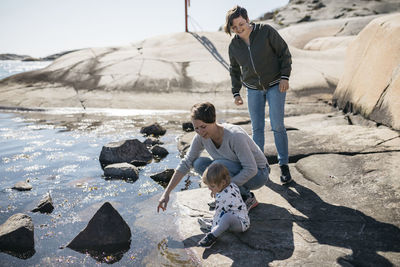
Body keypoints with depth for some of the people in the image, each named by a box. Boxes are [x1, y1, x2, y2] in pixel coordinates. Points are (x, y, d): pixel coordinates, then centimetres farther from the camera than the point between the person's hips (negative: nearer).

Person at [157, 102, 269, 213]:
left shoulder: (235, 136, -32)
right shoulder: (201, 137, -13)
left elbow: (251, 169, -28)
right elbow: (186, 163, -8)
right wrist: (167, 192, -13)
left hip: (258, 174, -6)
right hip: (238, 170, 6)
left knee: (218, 165, -30)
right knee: (199, 164, -14)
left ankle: (248, 199, -9)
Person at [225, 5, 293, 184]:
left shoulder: (266, 31, -12)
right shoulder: (234, 45, -2)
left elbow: (284, 52, -6)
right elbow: (235, 69, 11)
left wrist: (284, 77, -14)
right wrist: (236, 92, 6)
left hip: (275, 85, -3)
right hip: (253, 89, 3)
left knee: (277, 126, -6)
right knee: (257, 127, 4)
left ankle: (284, 165, 6)